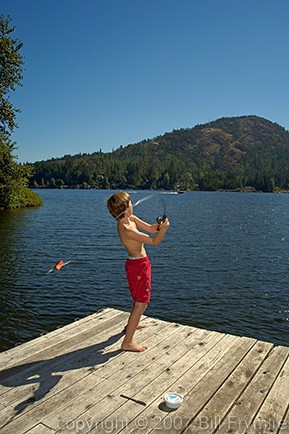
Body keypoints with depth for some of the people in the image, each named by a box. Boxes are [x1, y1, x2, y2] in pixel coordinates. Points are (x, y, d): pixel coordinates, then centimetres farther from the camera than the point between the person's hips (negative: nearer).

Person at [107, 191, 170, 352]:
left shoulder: (131, 218, 0)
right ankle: (127, 342, 3)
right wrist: (163, 229, -35)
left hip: (136, 263, 10)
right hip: (139, 265, -10)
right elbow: (154, 241, -24)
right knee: (141, 304, -3)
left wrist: (159, 225, -16)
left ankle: (131, 325, 48)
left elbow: (150, 228, 3)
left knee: (139, 300, 28)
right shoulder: (127, 230, -28)